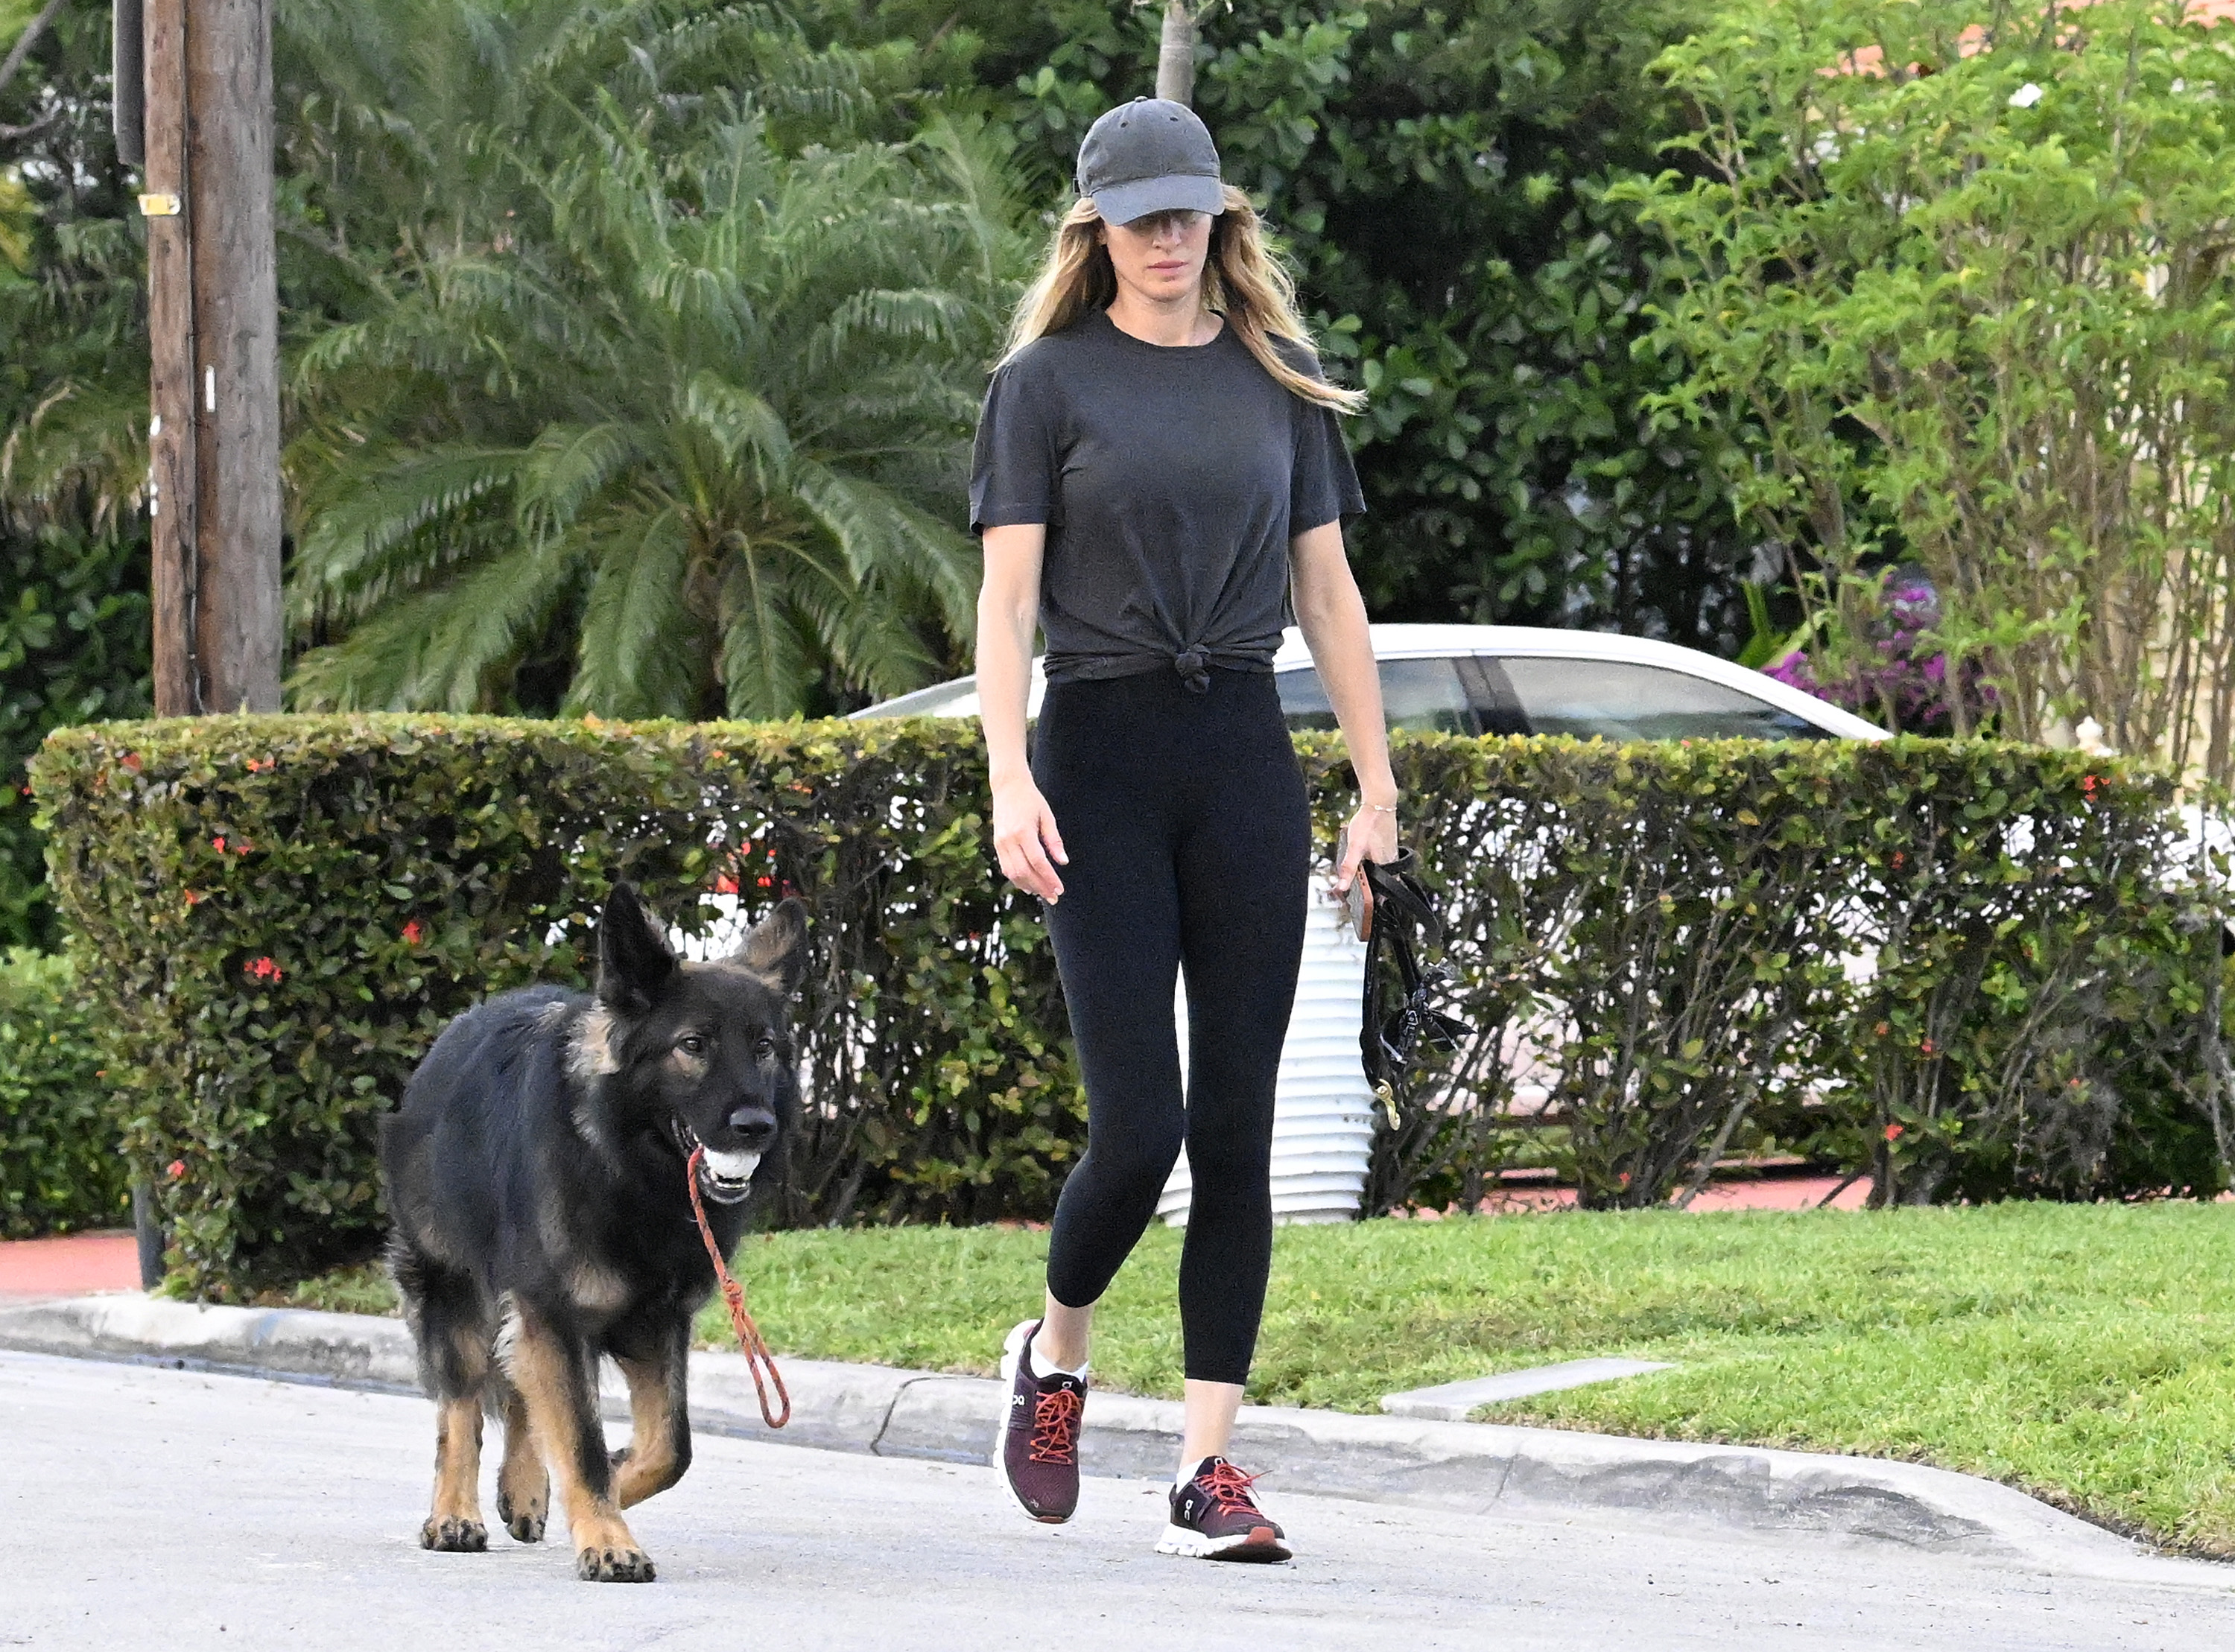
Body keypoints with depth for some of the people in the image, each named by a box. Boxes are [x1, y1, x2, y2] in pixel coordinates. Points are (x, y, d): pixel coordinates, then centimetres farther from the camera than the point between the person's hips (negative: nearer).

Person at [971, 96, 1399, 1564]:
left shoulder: (1278, 378, 11)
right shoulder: (1050, 381, 1)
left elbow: (1328, 588, 13)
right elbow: (1006, 596, -4)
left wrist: (1378, 784, 8)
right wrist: (1010, 781, -16)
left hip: (1245, 755, 3)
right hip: (1101, 755, -3)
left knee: (1237, 1127, -1)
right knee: (1138, 1125, -10)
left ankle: (1210, 1471, 2)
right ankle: (1054, 1357, 20)